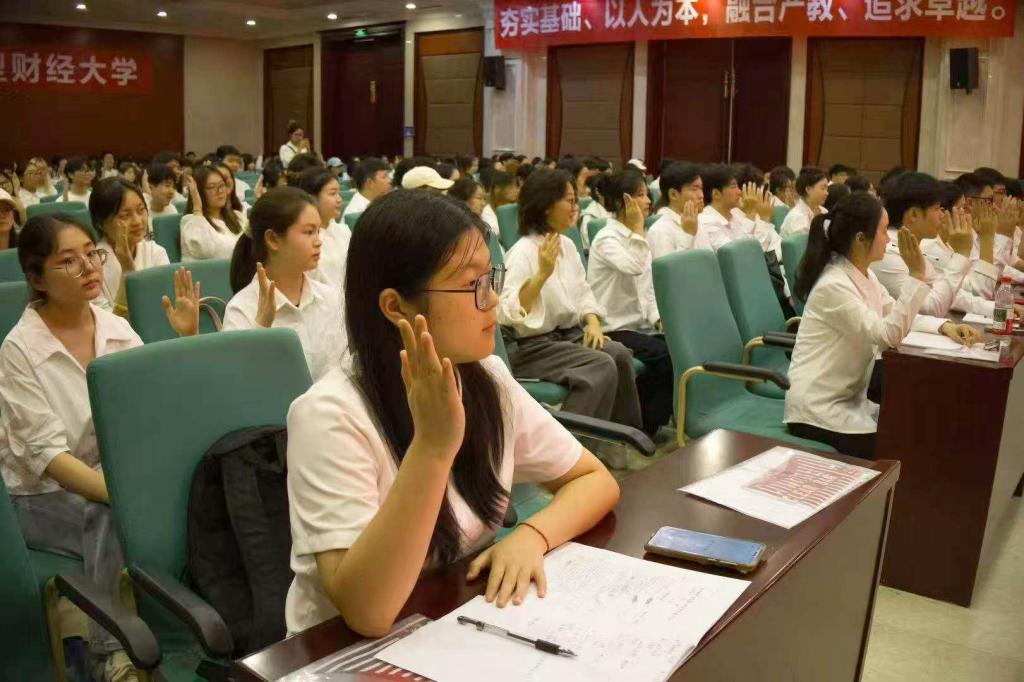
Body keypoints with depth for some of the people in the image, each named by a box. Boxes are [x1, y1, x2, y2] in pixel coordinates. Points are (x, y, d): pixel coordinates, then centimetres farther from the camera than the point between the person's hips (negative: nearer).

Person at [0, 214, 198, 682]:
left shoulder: (117, 329, 0)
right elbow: (47, 454, -21)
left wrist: (187, 339, -13)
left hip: (116, 474, 4)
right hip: (48, 495, -4)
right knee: (116, 519, -35)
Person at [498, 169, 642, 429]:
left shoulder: (567, 245, 8)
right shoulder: (523, 252, -17)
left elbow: (582, 292, 18)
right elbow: (507, 313, -27)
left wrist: (593, 322, -1)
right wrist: (543, 273, -32)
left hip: (568, 334, 7)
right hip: (530, 345, -7)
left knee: (619, 354, -17)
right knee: (602, 367, -26)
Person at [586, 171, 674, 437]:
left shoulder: (639, 239, 13)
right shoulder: (607, 239, -11)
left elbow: (648, 288, 14)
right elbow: (634, 267, -31)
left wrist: (659, 317, -2)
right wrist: (637, 229, -20)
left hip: (641, 324, 8)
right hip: (614, 329, -8)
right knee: (668, 357, -24)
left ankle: (649, 419, 0)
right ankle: (644, 424, -7)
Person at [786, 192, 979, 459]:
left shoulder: (865, 275, 7)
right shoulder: (833, 286, -23)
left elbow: (900, 319, 9)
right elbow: (889, 335, -25)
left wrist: (945, 326, -9)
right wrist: (916, 275, -28)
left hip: (850, 400, 9)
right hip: (818, 409, -9)